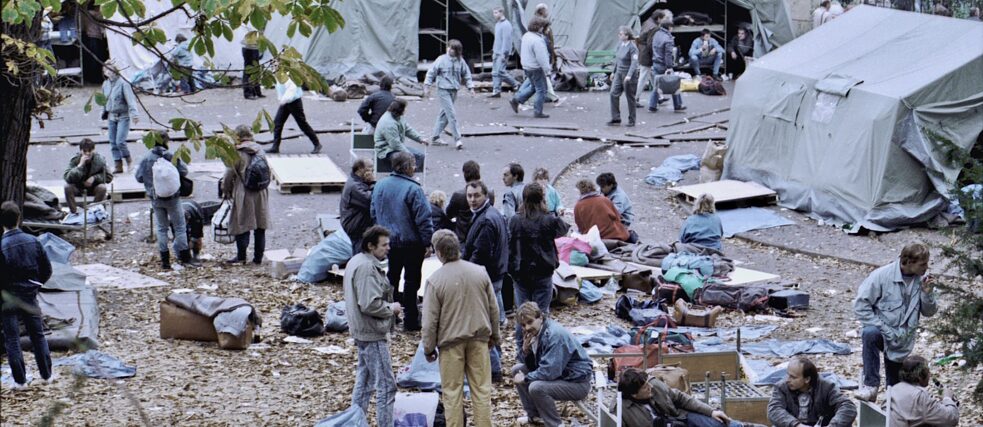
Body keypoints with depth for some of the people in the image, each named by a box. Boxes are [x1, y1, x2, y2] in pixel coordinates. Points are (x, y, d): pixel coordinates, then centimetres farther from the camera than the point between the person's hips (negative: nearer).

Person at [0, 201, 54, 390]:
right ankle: (46, 375, 23)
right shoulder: (33, 241, -5)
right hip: (30, 298, 4)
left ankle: (20, 381, 7)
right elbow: (47, 270, 1)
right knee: (38, 335, 16)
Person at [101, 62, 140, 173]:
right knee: (113, 142, 6)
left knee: (120, 141, -13)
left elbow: (130, 99, -19)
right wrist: (104, 113, 22)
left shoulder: (123, 83, -14)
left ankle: (128, 160, 10)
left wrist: (134, 114, -28)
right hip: (112, 117, 6)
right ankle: (118, 165, 15)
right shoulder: (105, 84, 6)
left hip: (123, 116, -6)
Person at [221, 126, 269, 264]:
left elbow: (229, 175, -7)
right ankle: (258, 257, 16)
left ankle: (241, 256, 11)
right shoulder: (260, 151, 1)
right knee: (260, 228, 11)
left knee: (242, 226, 7)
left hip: (244, 195, -5)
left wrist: (226, 191, 10)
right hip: (261, 193, 5)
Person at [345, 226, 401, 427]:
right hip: (373, 334, -11)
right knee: (386, 384, -5)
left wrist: (390, 306, 12)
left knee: (364, 380, 19)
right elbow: (370, 304, -28)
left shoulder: (356, 262, 11)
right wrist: (392, 308, -12)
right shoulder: (367, 268, -22)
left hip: (361, 332, 11)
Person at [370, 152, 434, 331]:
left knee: (392, 276, 20)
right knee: (412, 280, 4)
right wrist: (427, 242, -11)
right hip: (411, 242, -6)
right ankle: (411, 321, 7)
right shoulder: (413, 189, -21)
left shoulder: (380, 186, 1)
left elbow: (374, 213, 12)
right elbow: (423, 218, -19)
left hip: (389, 241, 6)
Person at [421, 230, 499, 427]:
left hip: (451, 341, -3)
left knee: (452, 392, 6)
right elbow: (493, 308, 5)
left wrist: (429, 348, 2)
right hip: (479, 338, 3)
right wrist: (494, 335, 19)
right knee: (482, 389, 9)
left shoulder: (435, 280, -14)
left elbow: (430, 320, -10)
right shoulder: (480, 272, -4)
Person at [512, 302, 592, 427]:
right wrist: (525, 349, -13)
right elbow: (530, 365, 7)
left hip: (577, 383, -10)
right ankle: (534, 415, 19)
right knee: (517, 370, 11)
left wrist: (525, 378, -17)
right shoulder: (534, 332, 1)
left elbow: (549, 372, -31)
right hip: (559, 374, 10)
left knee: (536, 387, -32)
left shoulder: (554, 335, -27)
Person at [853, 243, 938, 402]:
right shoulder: (882, 275, -17)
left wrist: (928, 294, -17)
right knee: (870, 334, -39)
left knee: (895, 387, 10)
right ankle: (871, 384, -32)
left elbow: (929, 312, 4)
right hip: (881, 331, -4)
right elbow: (861, 305, -17)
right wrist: (884, 330, -22)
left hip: (902, 342, 4)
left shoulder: (921, 280, -4)